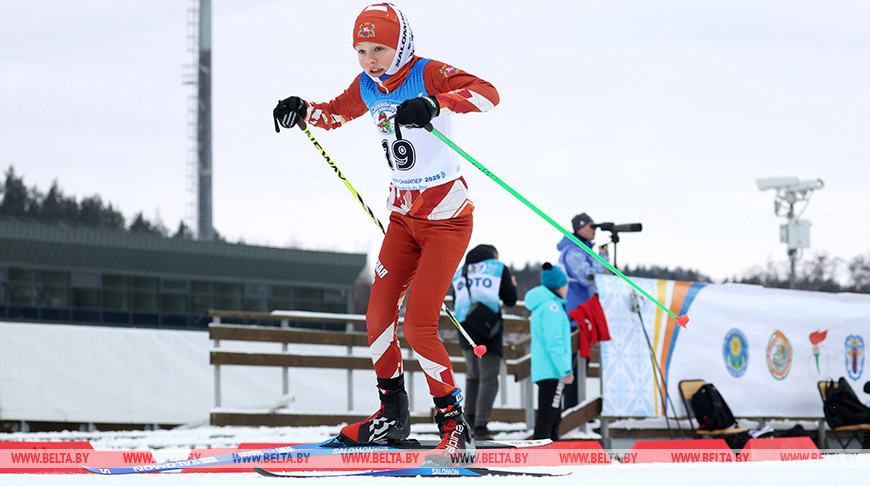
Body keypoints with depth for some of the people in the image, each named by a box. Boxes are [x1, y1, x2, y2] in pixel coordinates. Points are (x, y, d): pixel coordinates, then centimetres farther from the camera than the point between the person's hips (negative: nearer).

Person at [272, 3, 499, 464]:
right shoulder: (367, 87, 2)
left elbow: (487, 93, -35)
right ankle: (392, 415, 24)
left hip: (447, 218, -7)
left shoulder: (429, 75, -18)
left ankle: (454, 426, -2)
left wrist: (434, 104, -50)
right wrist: (302, 110, 1)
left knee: (417, 325, -14)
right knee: (378, 316, 5)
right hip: (403, 216, 7)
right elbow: (333, 114, 22)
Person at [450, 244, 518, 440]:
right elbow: (510, 300, 5)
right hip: (489, 330, -4)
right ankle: (481, 426, -8)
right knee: (488, 378, -1)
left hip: (466, 328, 4)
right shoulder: (499, 268, 6)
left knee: (474, 375, 20)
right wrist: (512, 285, 24)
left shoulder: (460, 272, 17)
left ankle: (470, 419, 15)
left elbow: (456, 303, 18)